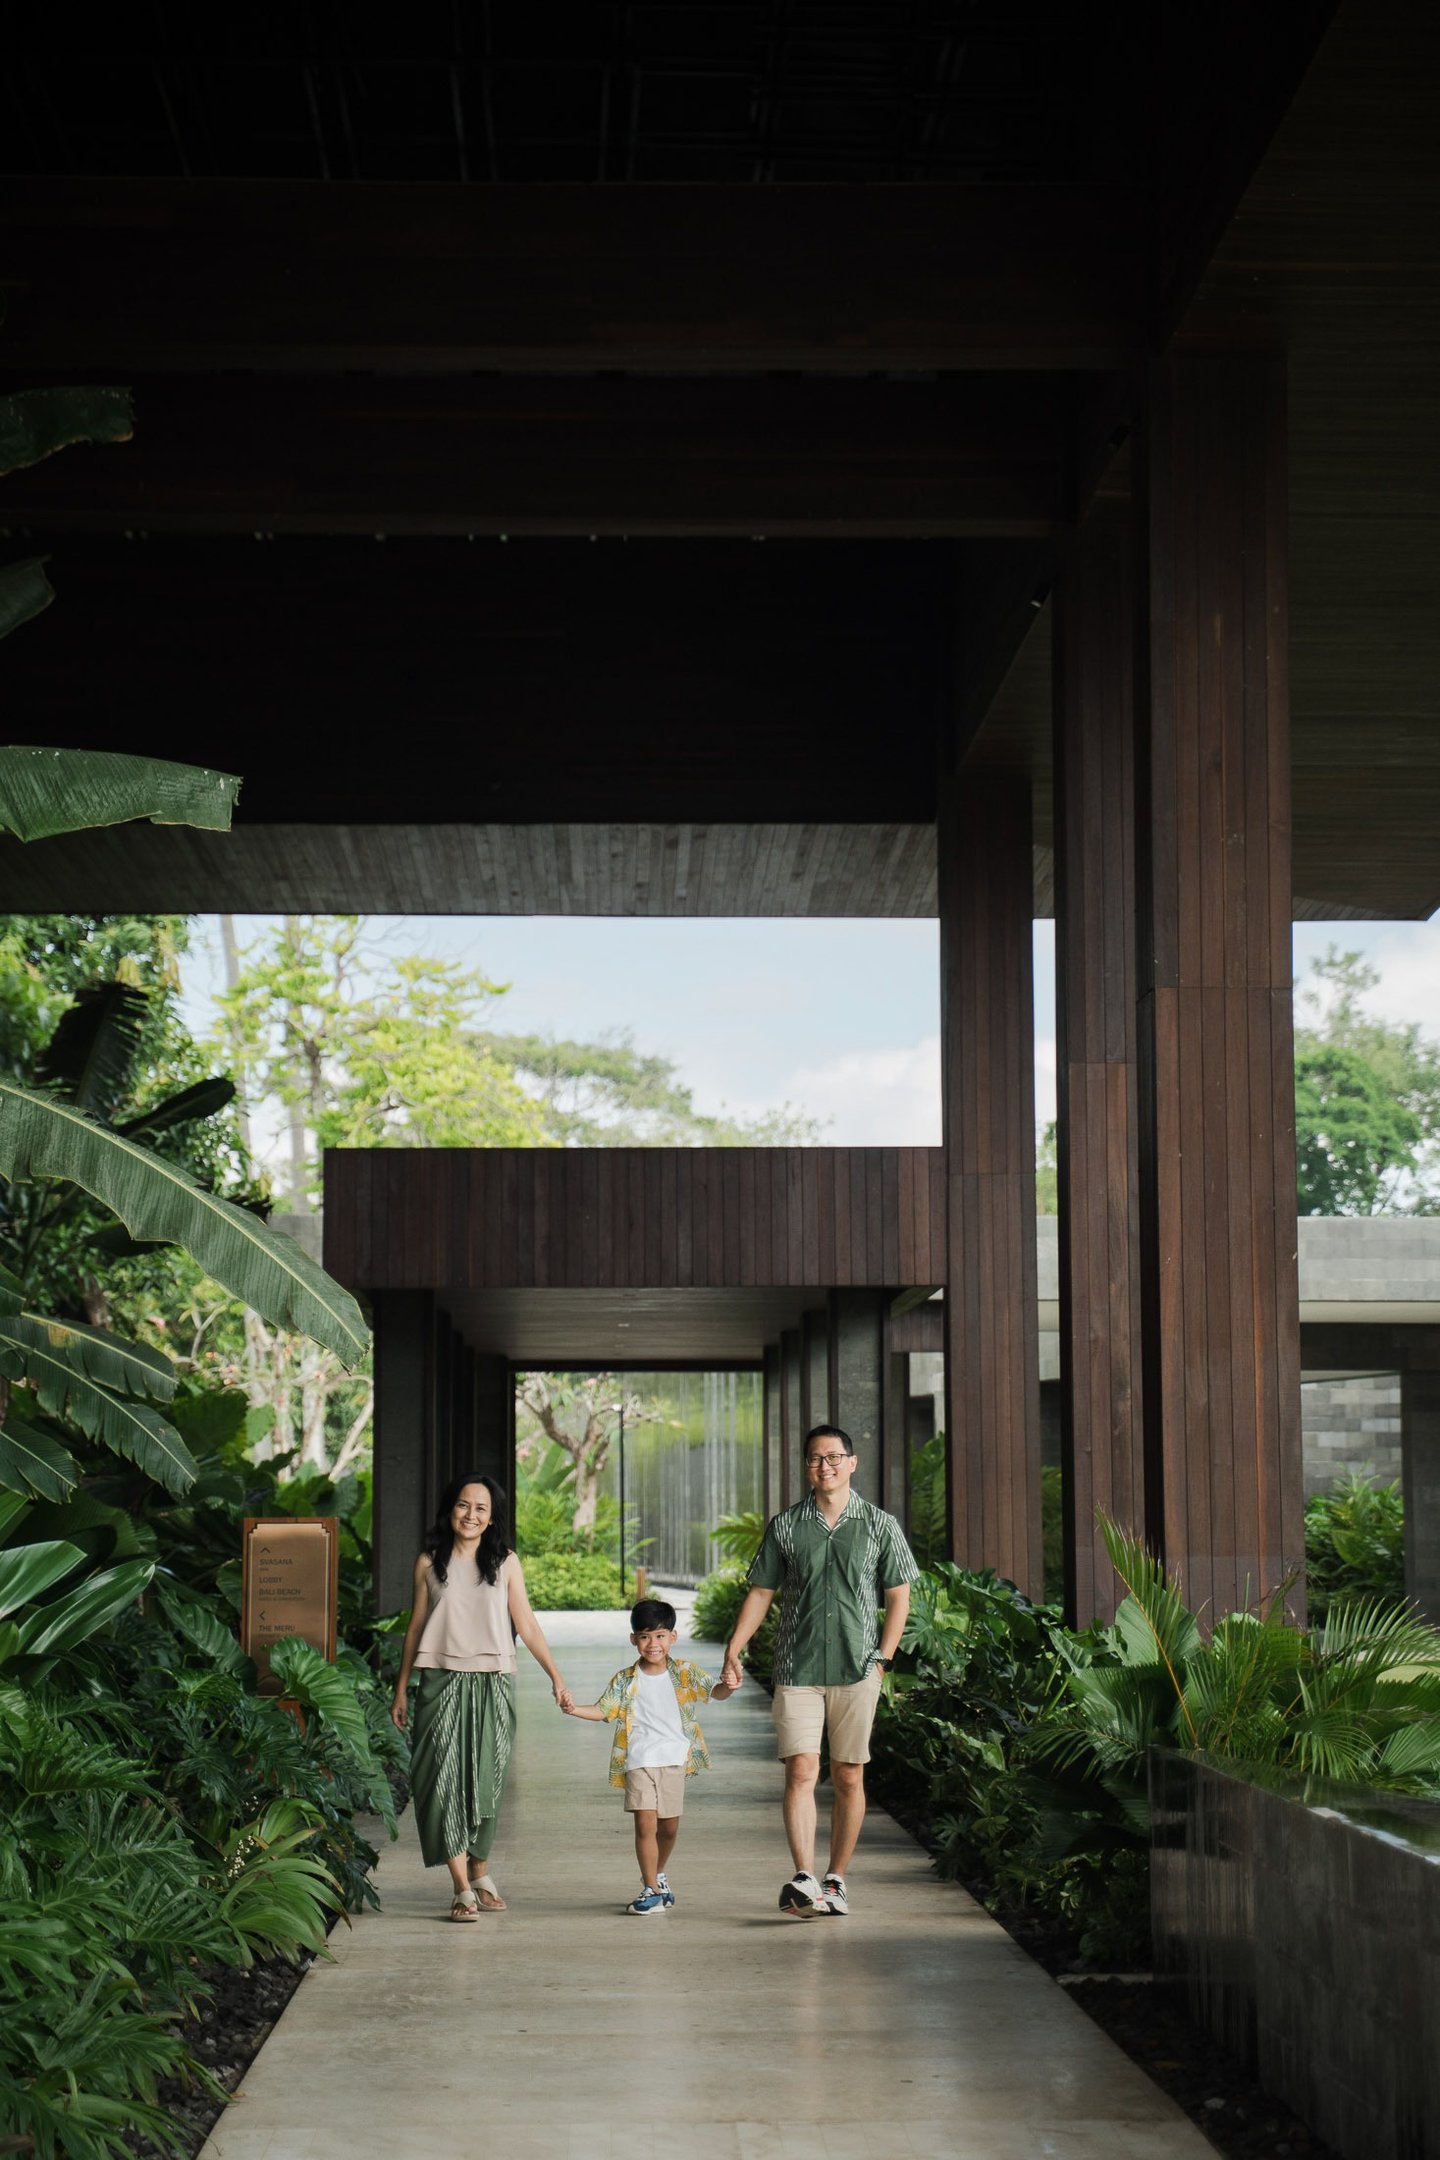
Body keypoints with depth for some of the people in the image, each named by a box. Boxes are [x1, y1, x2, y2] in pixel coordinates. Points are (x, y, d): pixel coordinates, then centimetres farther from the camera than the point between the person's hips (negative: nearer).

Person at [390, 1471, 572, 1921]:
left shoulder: (505, 1563, 5)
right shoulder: (430, 1562, 6)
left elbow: (526, 1625, 5)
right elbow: (416, 1626, 11)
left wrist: (555, 1676, -1)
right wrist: (401, 1690, 11)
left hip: (493, 1684, 1)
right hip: (443, 1682, -1)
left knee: (486, 1779, 5)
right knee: (445, 1777, -9)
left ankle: (480, 1875, 20)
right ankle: (462, 1890, -7)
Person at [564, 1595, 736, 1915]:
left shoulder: (684, 1672, 3)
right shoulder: (625, 1681, 3)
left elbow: (711, 1692, -4)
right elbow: (603, 1710, 5)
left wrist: (726, 1688, -27)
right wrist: (575, 1709, -13)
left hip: (674, 1759, 1)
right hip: (639, 1760, -1)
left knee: (669, 1826, 10)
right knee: (645, 1823, -11)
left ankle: (658, 1874, 36)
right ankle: (651, 1889, -3)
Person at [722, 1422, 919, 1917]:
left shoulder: (880, 1525, 4)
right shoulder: (784, 1527, 6)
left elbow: (898, 1597, 7)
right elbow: (760, 1593, 10)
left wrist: (883, 1658, -2)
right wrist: (733, 1651, 2)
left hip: (857, 1671, 0)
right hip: (797, 1669, 0)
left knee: (849, 1778, 5)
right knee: (800, 1771, -11)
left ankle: (836, 1879, 15)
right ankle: (803, 1879, -17)